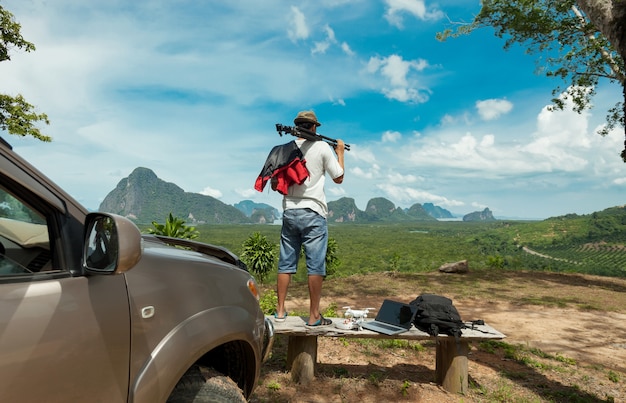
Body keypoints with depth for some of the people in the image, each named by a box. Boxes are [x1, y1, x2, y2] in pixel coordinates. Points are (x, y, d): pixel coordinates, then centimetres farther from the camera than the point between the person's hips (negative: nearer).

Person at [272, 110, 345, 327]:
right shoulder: (322, 147, -3)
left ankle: (280, 311, 17)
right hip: (313, 213, -4)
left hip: (289, 212, 4)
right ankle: (314, 316, 5)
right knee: (315, 266, 0)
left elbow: (274, 185, 8)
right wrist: (340, 152, 18)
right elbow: (338, 178, 6)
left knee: (285, 264, 10)